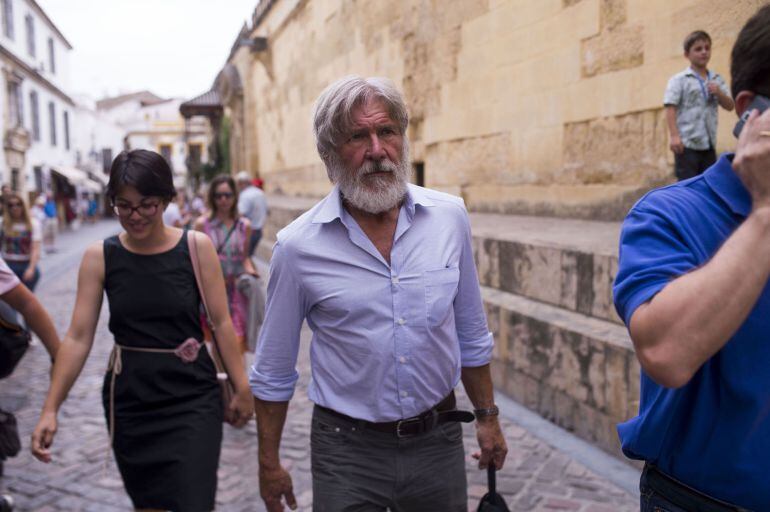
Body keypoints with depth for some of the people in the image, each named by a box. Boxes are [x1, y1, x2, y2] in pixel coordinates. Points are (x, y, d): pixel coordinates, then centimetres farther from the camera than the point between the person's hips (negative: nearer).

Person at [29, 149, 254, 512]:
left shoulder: (197, 247, -7)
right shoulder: (99, 257, -4)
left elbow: (221, 323, -4)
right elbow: (78, 338, -4)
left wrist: (242, 387, -2)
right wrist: (50, 409, -7)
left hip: (193, 398, -2)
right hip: (129, 400, 2)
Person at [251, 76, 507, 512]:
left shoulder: (450, 217, -5)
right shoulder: (298, 246, -11)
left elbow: (471, 334, 7)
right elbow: (273, 372, -1)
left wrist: (488, 418, 12)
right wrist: (269, 463, 4)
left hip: (439, 441, 3)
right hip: (348, 450, -2)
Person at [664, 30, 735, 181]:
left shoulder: (717, 79, 13)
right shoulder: (679, 80, -4)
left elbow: (730, 106, 14)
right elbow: (670, 109, -12)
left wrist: (719, 93, -6)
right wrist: (674, 135, -22)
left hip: (709, 144, 6)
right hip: (687, 143, -6)